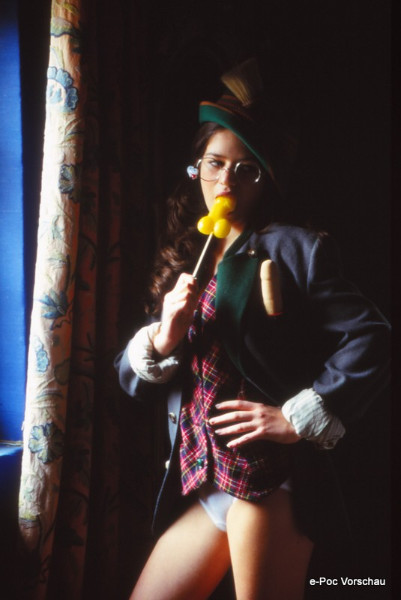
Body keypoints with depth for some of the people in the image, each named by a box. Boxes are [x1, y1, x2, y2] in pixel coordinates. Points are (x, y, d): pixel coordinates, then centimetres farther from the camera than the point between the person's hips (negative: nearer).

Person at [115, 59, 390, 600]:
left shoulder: (294, 248, -3)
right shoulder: (182, 263, 12)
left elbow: (369, 337, -12)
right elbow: (133, 379, 10)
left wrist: (299, 418, -15)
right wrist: (163, 338, -10)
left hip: (267, 477, -6)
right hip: (199, 484, 6)